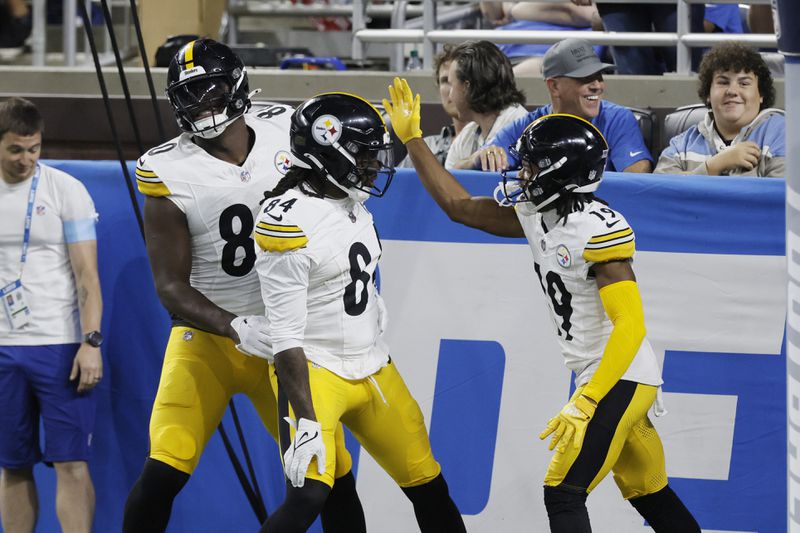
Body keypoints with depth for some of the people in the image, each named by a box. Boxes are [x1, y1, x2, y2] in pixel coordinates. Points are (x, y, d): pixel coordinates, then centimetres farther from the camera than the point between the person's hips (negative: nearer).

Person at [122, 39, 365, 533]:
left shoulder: (286, 132, -4)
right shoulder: (168, 174, -12)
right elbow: (172, 288, -13)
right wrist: (235, 328, -28)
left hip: (285, 337, 3)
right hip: (208, 335, -3)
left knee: (333, 475, 3)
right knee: (163, 469, -17)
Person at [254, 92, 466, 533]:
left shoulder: (352, 203, 4)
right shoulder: (289, 221, -21)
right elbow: (286, 336, -22)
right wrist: (305, 422, -25)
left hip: (373, 367, 8)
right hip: (313, 374, -8)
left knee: (429, 488, 12)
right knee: (309, 494, -24)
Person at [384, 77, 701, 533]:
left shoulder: (598, 227, -21)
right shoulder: (537, 214, 5)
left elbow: (630, 325, -26)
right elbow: (459, 206, 16)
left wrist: (585, 404, -31)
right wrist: (412, 138, 13)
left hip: (622, 379, -9)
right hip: (599, 376, 9)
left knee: (563, 494, -13)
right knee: (651, 496, 14)